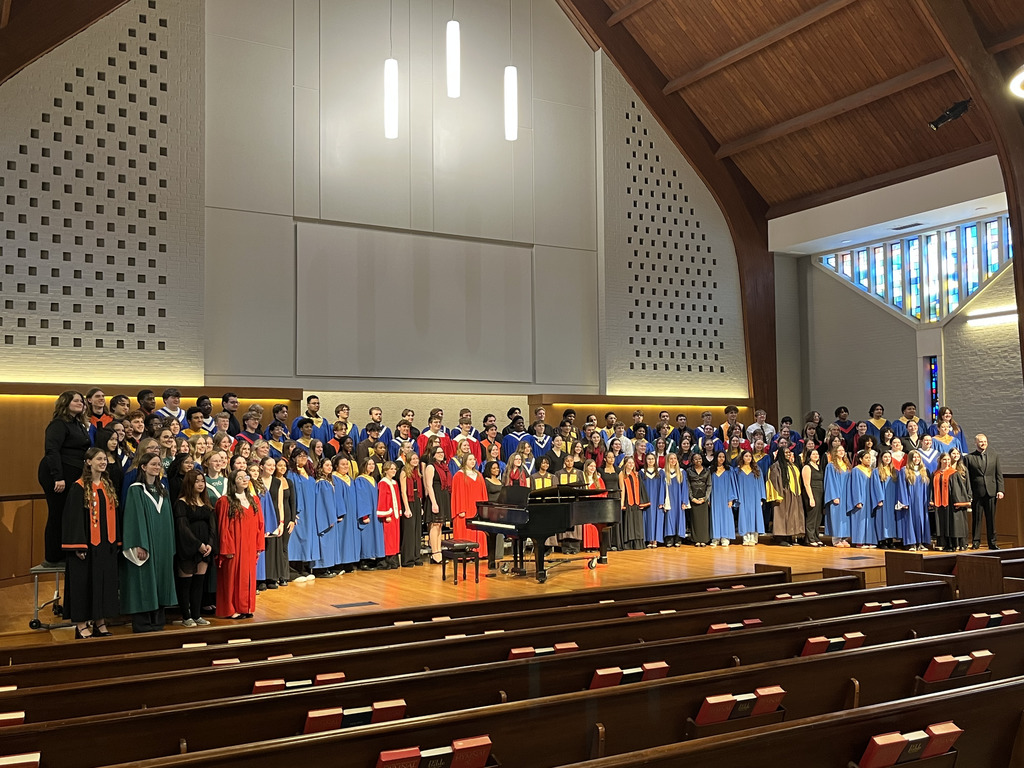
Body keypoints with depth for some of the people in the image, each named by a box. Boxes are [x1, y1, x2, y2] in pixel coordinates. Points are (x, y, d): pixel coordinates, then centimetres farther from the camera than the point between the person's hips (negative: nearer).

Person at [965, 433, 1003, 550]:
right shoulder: (969, 457, 1)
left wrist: (1000, 490, 0)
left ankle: (992, 543, 14)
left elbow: (999, 474, 9)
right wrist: (968, 494, -6)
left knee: (991, 518, 6)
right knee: (976, 518, 2)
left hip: (991, 492, 2)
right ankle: (976, 541, 10)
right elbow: (966, 477, 0)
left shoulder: (994, 455, 10)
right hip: (976, 493, -2)